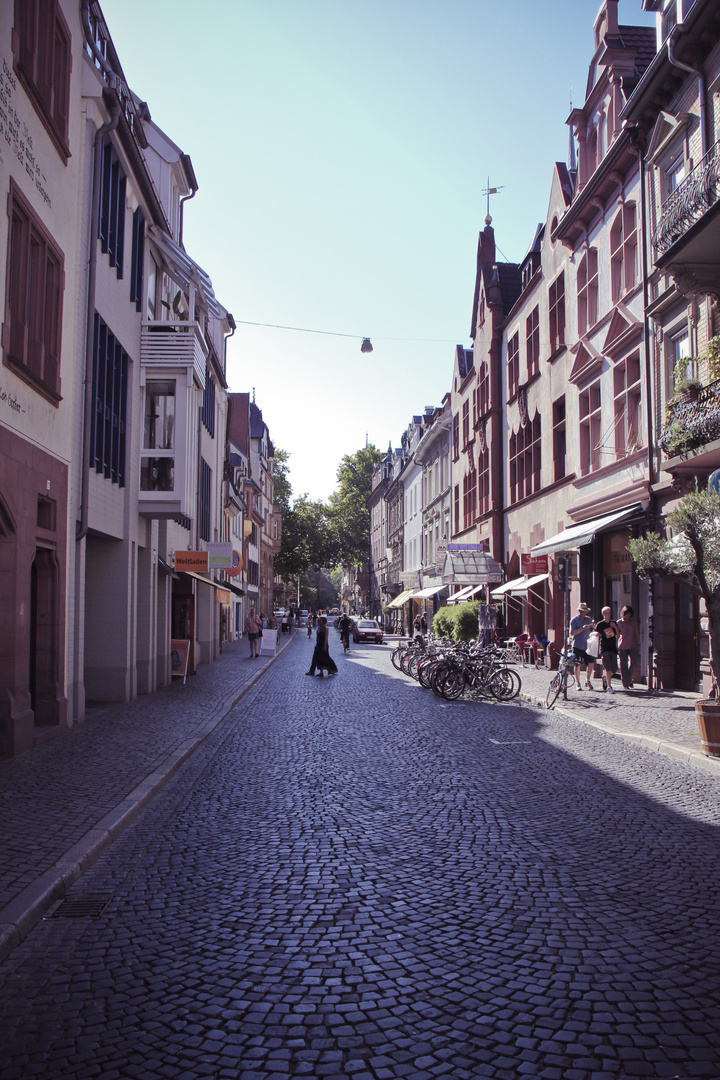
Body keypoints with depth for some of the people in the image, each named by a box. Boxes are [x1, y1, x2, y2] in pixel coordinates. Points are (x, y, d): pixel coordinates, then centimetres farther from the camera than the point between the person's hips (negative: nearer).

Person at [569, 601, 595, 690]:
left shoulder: (588, 619, 12)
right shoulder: (574, 620, -1)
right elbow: (571, 633, -11)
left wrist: (594, 626, -4)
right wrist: (582, 629, -21)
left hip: (587, 645, 4)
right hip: (577, 646, -4)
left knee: (591, 663, -3)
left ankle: (587, 681, 17)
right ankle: (578, 683, 11)